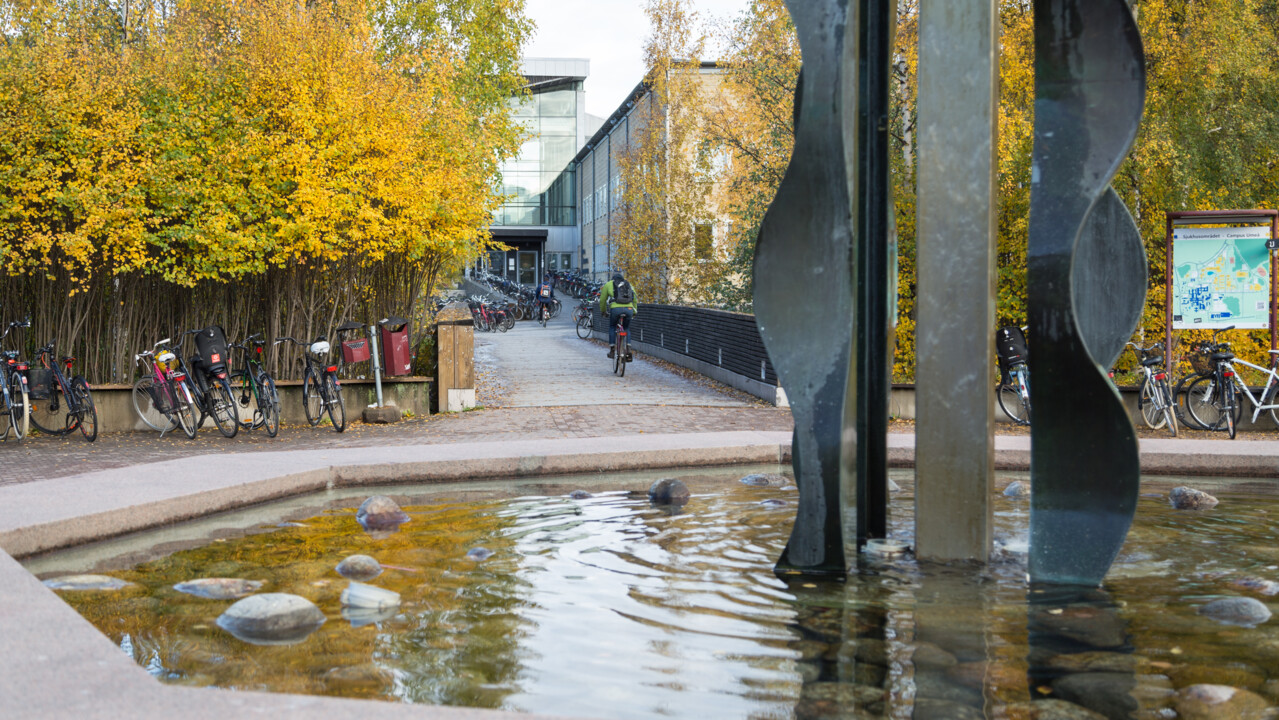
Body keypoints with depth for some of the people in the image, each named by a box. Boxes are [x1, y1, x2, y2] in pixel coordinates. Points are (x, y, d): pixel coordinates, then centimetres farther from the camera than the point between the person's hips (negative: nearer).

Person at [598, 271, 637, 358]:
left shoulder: (608, 284, 21)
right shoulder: (628, 284, 28)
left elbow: (602, 300, 25)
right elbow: (635, 300, 31)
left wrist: (603, 311, 40)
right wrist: (634, 312, 43)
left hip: (616, 309, -2)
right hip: (629, 309, 2)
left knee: (612, 327, 23)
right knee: (626, 328, 24)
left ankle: (611, 349, 13)